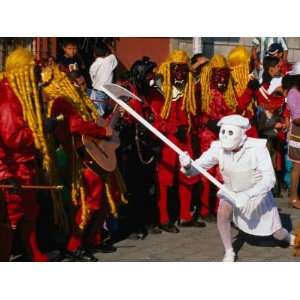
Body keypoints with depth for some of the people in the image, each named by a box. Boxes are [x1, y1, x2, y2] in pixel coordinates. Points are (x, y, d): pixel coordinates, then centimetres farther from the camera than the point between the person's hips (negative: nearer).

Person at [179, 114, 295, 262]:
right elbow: (196, 167, -25)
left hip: (258, 193, -2)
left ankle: (289, 237, 48)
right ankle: (229, 252, -3)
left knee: (277, 234, 10)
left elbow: (269, 179, -35)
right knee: (222, 213, -28)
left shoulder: (257, 147, -33)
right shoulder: (218, 148, -25)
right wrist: (187, 166, -49)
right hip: (232, 191, 2)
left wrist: (247, 195, -47)